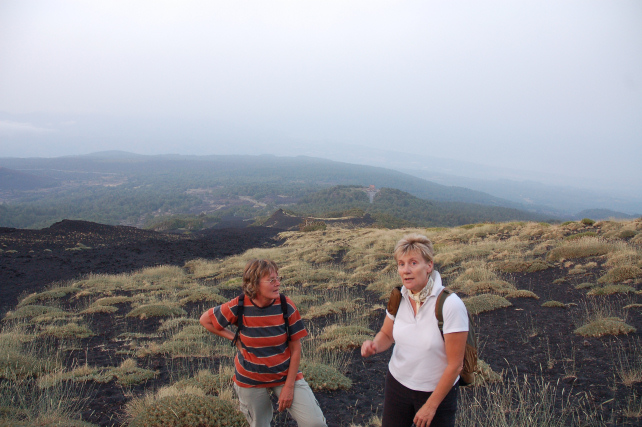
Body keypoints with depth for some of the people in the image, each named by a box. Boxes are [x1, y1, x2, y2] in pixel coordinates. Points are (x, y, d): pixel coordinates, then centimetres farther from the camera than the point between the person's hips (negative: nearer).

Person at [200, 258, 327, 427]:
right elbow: (205, 320, 0)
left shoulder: (286, 306, -16)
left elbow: (295, 348, -9)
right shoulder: (238, 307, -17)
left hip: (285, 374, 0)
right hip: (250, 380, 0)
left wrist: (289, 386, -9)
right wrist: (235, 339, -7)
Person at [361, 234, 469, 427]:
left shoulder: (450, 305, -23)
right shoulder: (399, 298, -8)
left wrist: (431, 406, -12)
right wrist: (374, 345, -16)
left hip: (437, 391, -4)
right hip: (397, 383, 4)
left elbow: (455, 365, -18)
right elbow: (386, 334, 8)